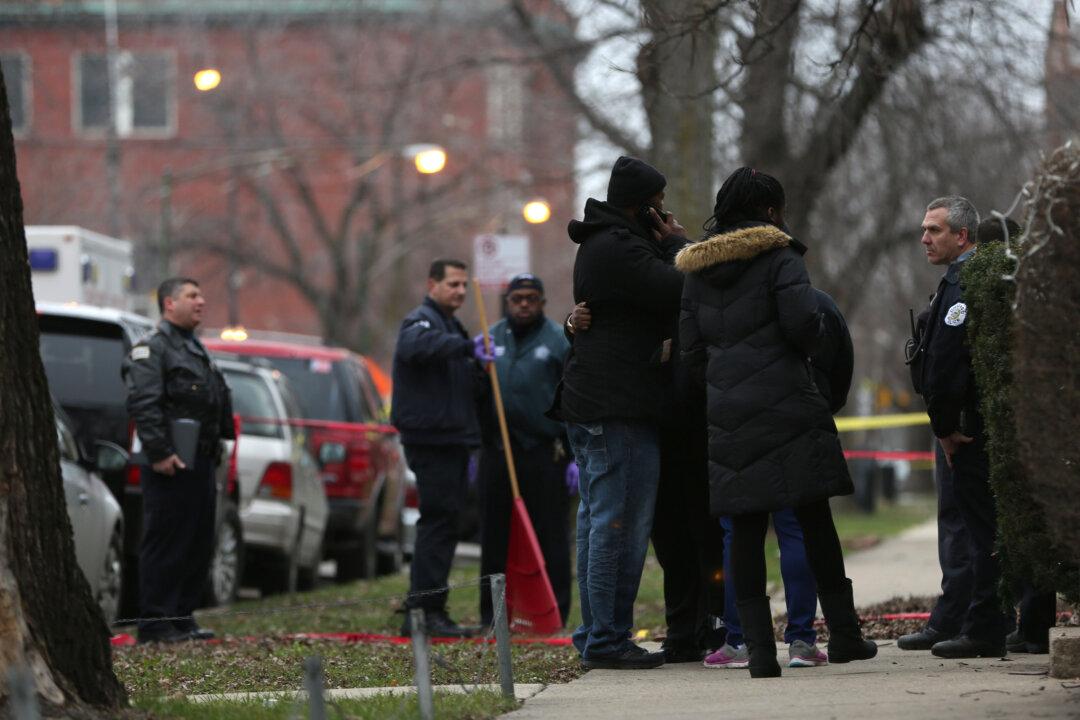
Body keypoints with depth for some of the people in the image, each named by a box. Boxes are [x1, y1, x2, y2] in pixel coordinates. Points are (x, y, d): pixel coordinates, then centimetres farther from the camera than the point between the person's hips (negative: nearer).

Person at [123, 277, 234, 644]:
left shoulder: (196, 349, 23)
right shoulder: (152, 348, -8)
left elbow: (217, 405, 29)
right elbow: (143, 404, -18)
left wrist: (214, 452, 21)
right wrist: (159, 453, -24)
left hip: (200, 463, 10)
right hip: (171, 463, -10)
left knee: (199, 545, 11)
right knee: (165, 543, -9)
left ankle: (182, 617, 17)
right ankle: (154, 623, -7)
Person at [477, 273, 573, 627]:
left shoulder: (561, 342, 1)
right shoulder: (490, 339, 14)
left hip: (544, 453, -4)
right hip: (497, 451, 4)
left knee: (550, 536, -3)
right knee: (494, 537, 6)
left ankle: (553, 611, 0)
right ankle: (492, 612, 11)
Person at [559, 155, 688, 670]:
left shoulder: (601, 245, 21)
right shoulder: (619, 249, -14)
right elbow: (680, 292, -19)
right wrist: (679, 245, -3)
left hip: (587, 405, 11)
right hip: (619, 409, -11)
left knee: (596, 520, 12)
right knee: (621, 524, -9)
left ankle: (594, 634, 16)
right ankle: (608, 639, -9)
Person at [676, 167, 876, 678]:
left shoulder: (697, 270, 13)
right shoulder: (778, 257, -4)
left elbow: (690, 346, 12)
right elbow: (802, 322, -16)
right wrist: (805, 346, 5)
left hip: (726, 417, 4)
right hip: (784, 403, -4)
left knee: (745, 529, 3)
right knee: (814, 521, 4)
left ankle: (759, 649, -2)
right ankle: (843, 634, 8)